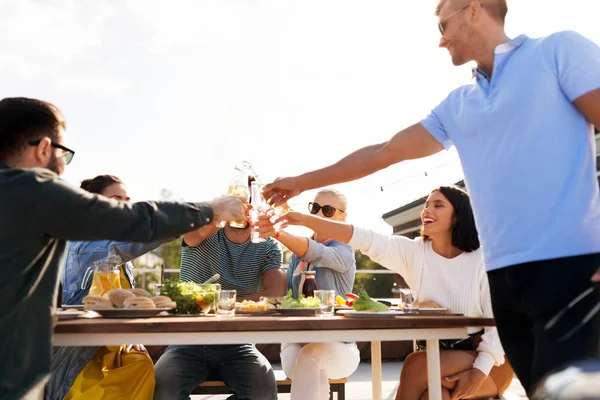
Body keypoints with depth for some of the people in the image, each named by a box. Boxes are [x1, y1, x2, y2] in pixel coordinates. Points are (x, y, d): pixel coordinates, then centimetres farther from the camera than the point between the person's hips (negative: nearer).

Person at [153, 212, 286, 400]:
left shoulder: (268, 247, 4)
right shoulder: (206, 232, 1)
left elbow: (276, 294, -13)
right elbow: (198, 232, -27)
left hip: (236, 345, 1)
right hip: (189, 342, 0)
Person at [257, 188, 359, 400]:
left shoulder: (344, 252, -4)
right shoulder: (297, 253, 13)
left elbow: (315, 253, -28)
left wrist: (277, 233, -46)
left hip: (336, 345, -2)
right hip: (295, 340, 3)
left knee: (309, 357, -37)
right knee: (315, 374, -33)